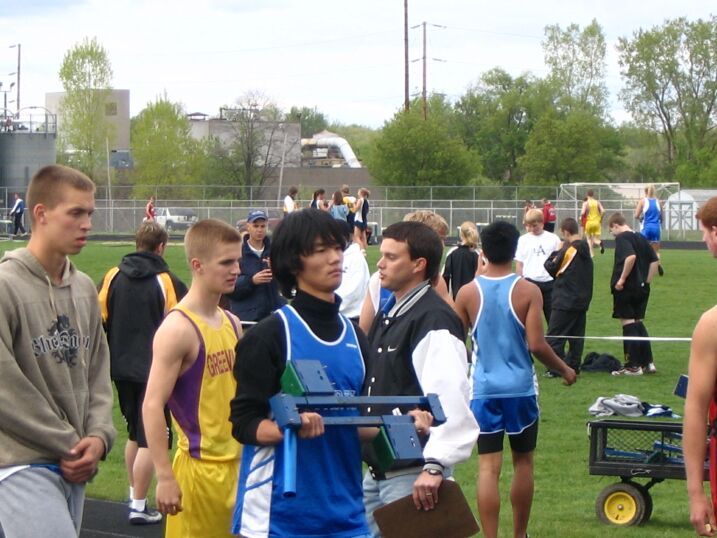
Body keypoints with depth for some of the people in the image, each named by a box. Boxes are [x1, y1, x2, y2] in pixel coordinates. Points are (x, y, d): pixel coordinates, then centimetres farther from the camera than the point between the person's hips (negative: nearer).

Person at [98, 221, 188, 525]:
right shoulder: (168, 283, -12)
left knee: (134, 435, 21)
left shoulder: (113, 277, 1)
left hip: (122, 370, 5)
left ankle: (134, 496, 29)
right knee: (149, 440, 1)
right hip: (155, 372, -5)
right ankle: (138, 507, 2)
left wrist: (105, 360, 15)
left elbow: (98, 322, 4)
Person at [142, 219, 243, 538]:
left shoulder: (231, 324, 10)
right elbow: (152, 406, -18)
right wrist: (165, 477, -21)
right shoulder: (178, 329, -14)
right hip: (199, 467, -7)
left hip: (237, 463, 7)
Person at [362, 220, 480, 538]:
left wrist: (435, 466, -31)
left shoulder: (434, 321, -17)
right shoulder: (388, 314, 15)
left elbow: (450, 398, -27)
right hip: (377, 474, 10)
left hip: (413, 478, -10)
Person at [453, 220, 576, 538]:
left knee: (488, 467, 0)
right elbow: (536, 345, -12)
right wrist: (564, 370, 4)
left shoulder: (468, 293, -3)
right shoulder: (528, 291, -8)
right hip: (520, 388, 0)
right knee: (523, 462, 16)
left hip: (483, 389, 0)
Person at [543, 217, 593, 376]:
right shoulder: (585, 251, 8)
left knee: (554, 336, -3)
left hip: (565, 302, -8)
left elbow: (552, 268, -9)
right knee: (576, 336, 12)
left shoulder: (568, 250, -14)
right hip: (582, 300, 8)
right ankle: (573, 366, 13)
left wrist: (553, 256, 9)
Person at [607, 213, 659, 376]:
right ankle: (648, 362, 15)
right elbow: (654, 261, 14)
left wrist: (622, 278, -20)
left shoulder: (622, 238, -11)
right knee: (638, 323, 16)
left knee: (628, 324, -1)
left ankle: (633, 366, 1)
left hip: (626, 288, -8)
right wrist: (647, 280, 15)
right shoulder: (641, 238, 13)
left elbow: (631, 257, -28)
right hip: (642, 288, 8)